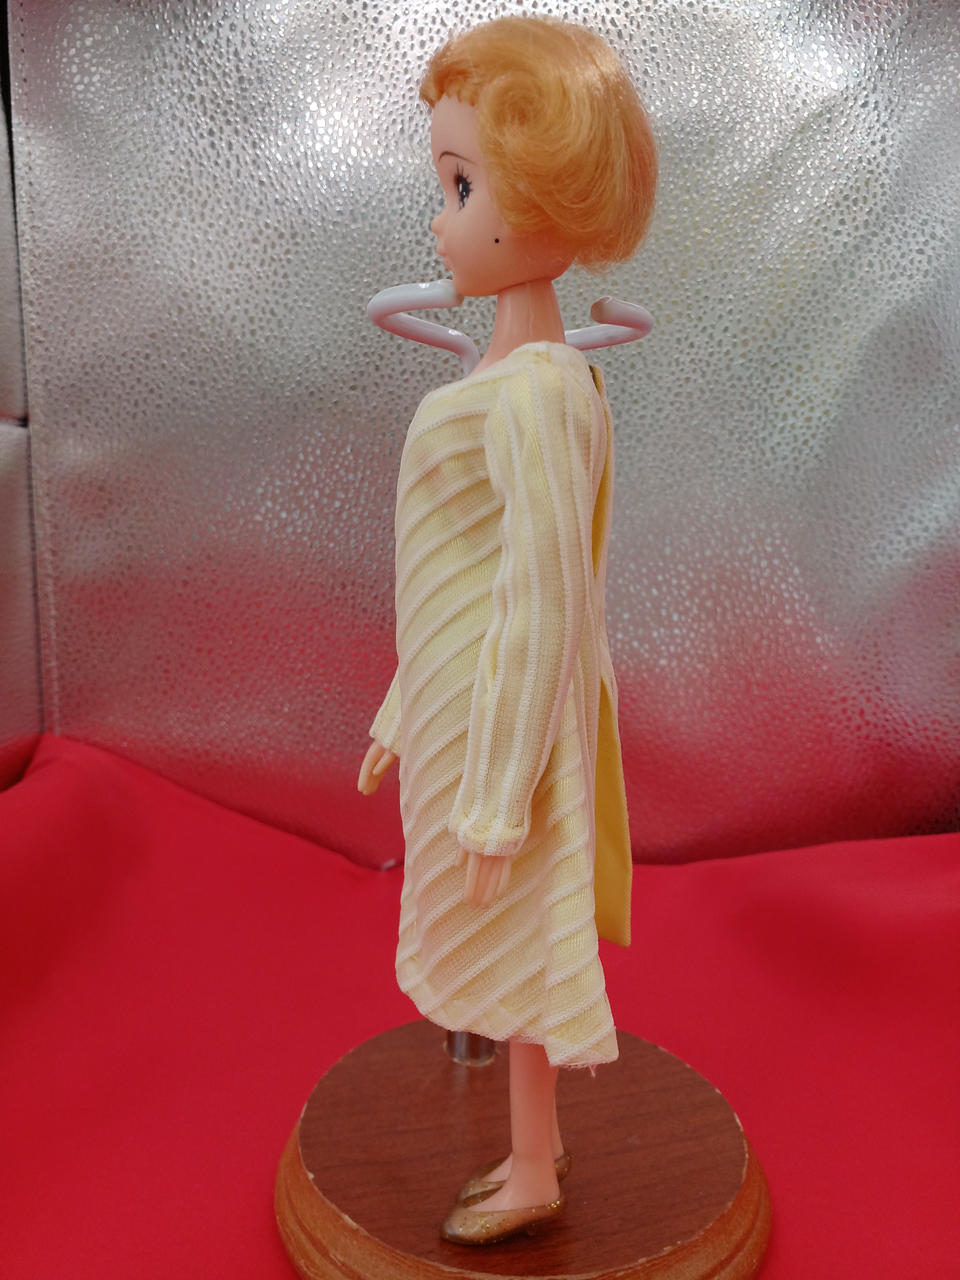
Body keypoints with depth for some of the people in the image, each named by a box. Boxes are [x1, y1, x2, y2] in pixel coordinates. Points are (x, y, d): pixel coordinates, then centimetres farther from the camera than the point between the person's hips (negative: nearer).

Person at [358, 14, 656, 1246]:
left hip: (504, 717, -9)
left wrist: (497, 797, -18)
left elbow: (543, 600, -24)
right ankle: (541, 1141, 40)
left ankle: (529, 1177, 31)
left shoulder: (531, 393, -23)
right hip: (465, 703, 9)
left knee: (515, 950, 9)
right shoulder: (524, 378, 7)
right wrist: (406, 712, 20)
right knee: (511, 948, 21)